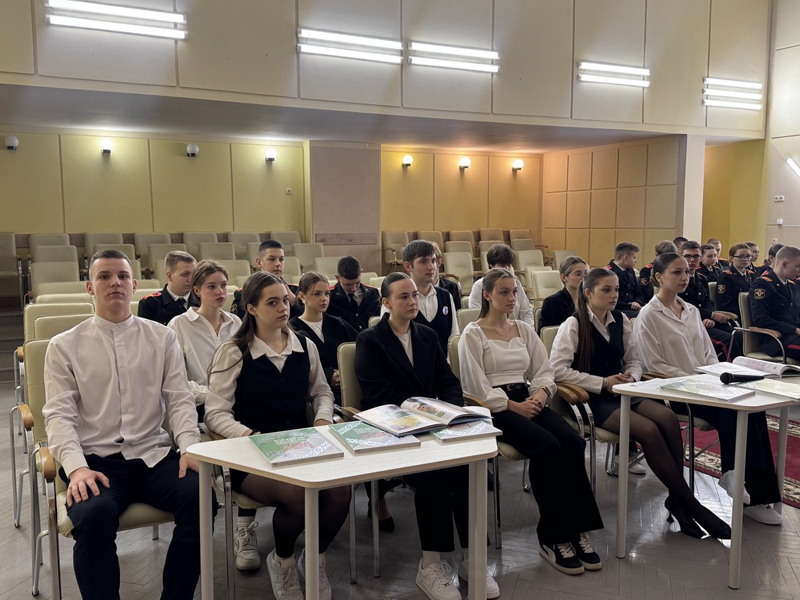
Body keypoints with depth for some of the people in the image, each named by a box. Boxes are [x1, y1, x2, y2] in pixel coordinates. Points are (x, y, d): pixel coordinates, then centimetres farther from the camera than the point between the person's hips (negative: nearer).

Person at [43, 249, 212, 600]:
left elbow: (180, 400, 6)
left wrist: (190, 447, -12)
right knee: (92, 515, -34)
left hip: (153, 456, 2)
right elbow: (58, 414, 0)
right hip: (95, 460, -1)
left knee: (200, 497, -27)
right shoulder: (64, 346, 7)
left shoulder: (162, 338, 11)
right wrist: (76, 467, -17)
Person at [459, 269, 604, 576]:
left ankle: (577, 529, -15)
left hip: (528, 401, 6)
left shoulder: (524, 329, 18)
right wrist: (512, 405, -16)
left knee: (573, 442, -22)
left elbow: (544, 371, 13)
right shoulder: (473, 334, 0)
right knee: (548, 445, -29)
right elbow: (476, 386, -9)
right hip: (493, 408, -5)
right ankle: (553, 537, -18)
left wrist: (540, 394, -8)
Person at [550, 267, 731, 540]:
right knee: (649, 430, -29)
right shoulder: (573, 325, -6)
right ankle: (691, 505, -16)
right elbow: (558, 369, -15)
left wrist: (631, 376, -8)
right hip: (593, 399, -5)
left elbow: (634, 360, 17)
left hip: (622, 392, 6)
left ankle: (676, 499, -16)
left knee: (668, 417, -25)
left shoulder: (621, 320, 11)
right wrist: (603, 383, -18)